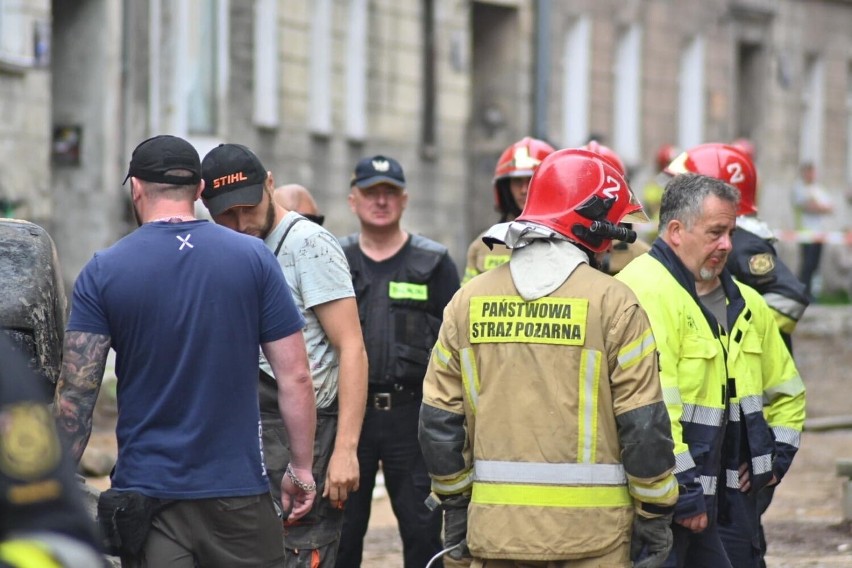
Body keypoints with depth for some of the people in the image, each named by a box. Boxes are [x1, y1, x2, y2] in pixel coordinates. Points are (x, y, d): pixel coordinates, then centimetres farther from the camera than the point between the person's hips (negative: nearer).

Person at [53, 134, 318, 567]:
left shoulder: (102, 272, -2)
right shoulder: (253, 258, 0)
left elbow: (75, 392, -5)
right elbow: (295, 377, -1)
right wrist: (301, 467, 8)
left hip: (144, 492, 0)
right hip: (237, 486, 0)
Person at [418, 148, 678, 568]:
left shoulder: (469, 301, 6)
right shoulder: (611, 302, -6)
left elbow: (438, 418, 9)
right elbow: (643, 422, -6)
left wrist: (453, 503, 18)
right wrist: (655, 515, 3)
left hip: (496, 522, 4)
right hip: (590, 528, -3)